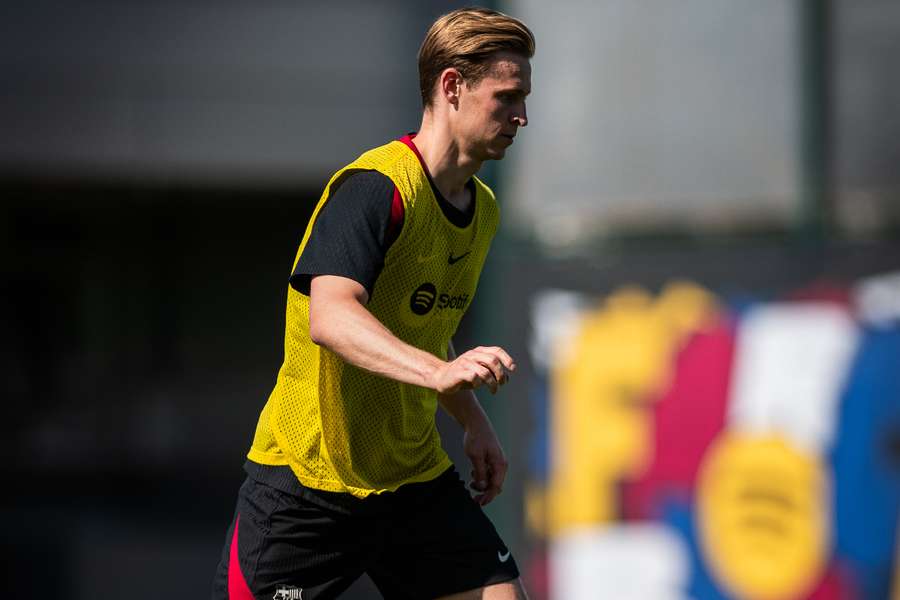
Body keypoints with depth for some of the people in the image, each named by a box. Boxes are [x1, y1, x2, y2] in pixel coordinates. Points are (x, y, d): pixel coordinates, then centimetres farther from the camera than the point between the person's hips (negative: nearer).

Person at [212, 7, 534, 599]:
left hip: (417, 479, 7)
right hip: (307, 478, -7)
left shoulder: (483, 209, 9)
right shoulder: (374, 186, -19)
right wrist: (439, 371, -49)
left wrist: (474, 420, 16)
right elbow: (330, 317, -36)